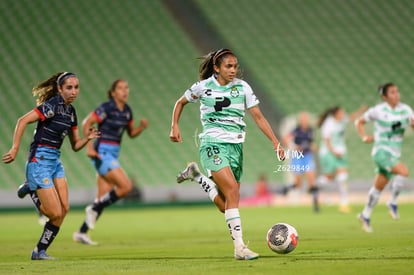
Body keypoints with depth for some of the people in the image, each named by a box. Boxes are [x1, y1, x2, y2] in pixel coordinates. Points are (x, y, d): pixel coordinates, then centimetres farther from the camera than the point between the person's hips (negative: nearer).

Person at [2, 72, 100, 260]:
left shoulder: (71, 112, 11)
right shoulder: (52, 105, -14)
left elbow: (75, 146, 17)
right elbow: (22, 121, -21)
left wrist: (87, 138, -3)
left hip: (55, 160, 8)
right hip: (39, 160, -8)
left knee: (64, 208, -1)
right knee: (55, 213, -12)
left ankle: (40, 251, 11)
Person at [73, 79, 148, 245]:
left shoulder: (127, 111, 10)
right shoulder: (107, 108, -13)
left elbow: (131, 133, 18)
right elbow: (87, 123, -14)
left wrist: (142, 127, -2)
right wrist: (89, 147, -19)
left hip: (113, 155, 8)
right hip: (102, 153, -8)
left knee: (104, 198, 6)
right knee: (126, 186, -19)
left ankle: (81, 233, 13)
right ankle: (94, 209, -2)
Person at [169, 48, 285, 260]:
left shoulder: (242, 87, 4)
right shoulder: (203, 87, -2)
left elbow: (258, 117, 4)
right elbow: (180, 103, 15)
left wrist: (275, 142, -4)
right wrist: (174, 127, 3)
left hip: (235, 146, 5)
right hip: (213, 144, -5)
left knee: (226, 205, 4)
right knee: (232, 190, -24)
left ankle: (196, 175, 30)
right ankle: (239, 247, -25)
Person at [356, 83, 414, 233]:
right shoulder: (378, 110, -6)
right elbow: (359, 122, 6)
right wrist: (364, 137, -8)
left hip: (395, 153, 5)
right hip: (381, 151, -5)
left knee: (378, 187, 13)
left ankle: (366, 215, 28)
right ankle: (393, 202, -11)